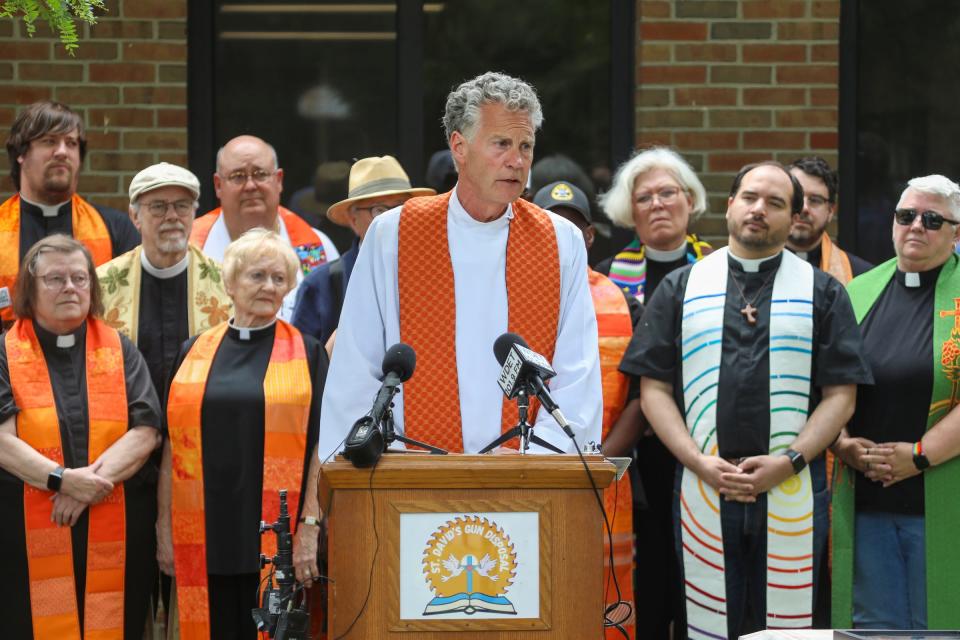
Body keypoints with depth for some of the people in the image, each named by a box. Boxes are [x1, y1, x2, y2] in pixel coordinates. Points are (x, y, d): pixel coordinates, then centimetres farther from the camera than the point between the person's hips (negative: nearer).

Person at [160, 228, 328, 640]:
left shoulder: (307, 354, 4)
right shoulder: (194, 354, 10)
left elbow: (320, 447, 0)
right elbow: (172, 447, 11)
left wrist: (309, 527, -8)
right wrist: (165, 528, 5)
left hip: (277, 537, -2)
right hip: (205, 536, 2)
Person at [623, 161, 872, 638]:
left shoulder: (822, 292, 9)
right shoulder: (681, 288, 12)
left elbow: (840, 395, 3)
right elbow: (654, 389, 6)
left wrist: (789, 461, -11)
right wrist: (701, 463, -8)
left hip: (794, 493, -1)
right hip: (701, 491, 1)